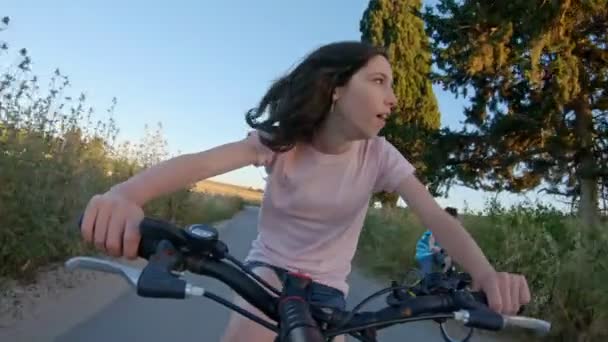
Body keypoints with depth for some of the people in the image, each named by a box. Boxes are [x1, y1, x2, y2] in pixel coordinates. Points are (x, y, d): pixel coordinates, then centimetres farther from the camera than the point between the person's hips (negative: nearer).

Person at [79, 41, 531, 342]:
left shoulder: (379, 155, -14)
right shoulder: (283, 141, -18)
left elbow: (437, 218, -24)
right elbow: (201, 161, -34)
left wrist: (487, 274, -45)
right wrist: (123, 195, -54)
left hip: (326, 285, 3)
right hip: (271, 268, -2)